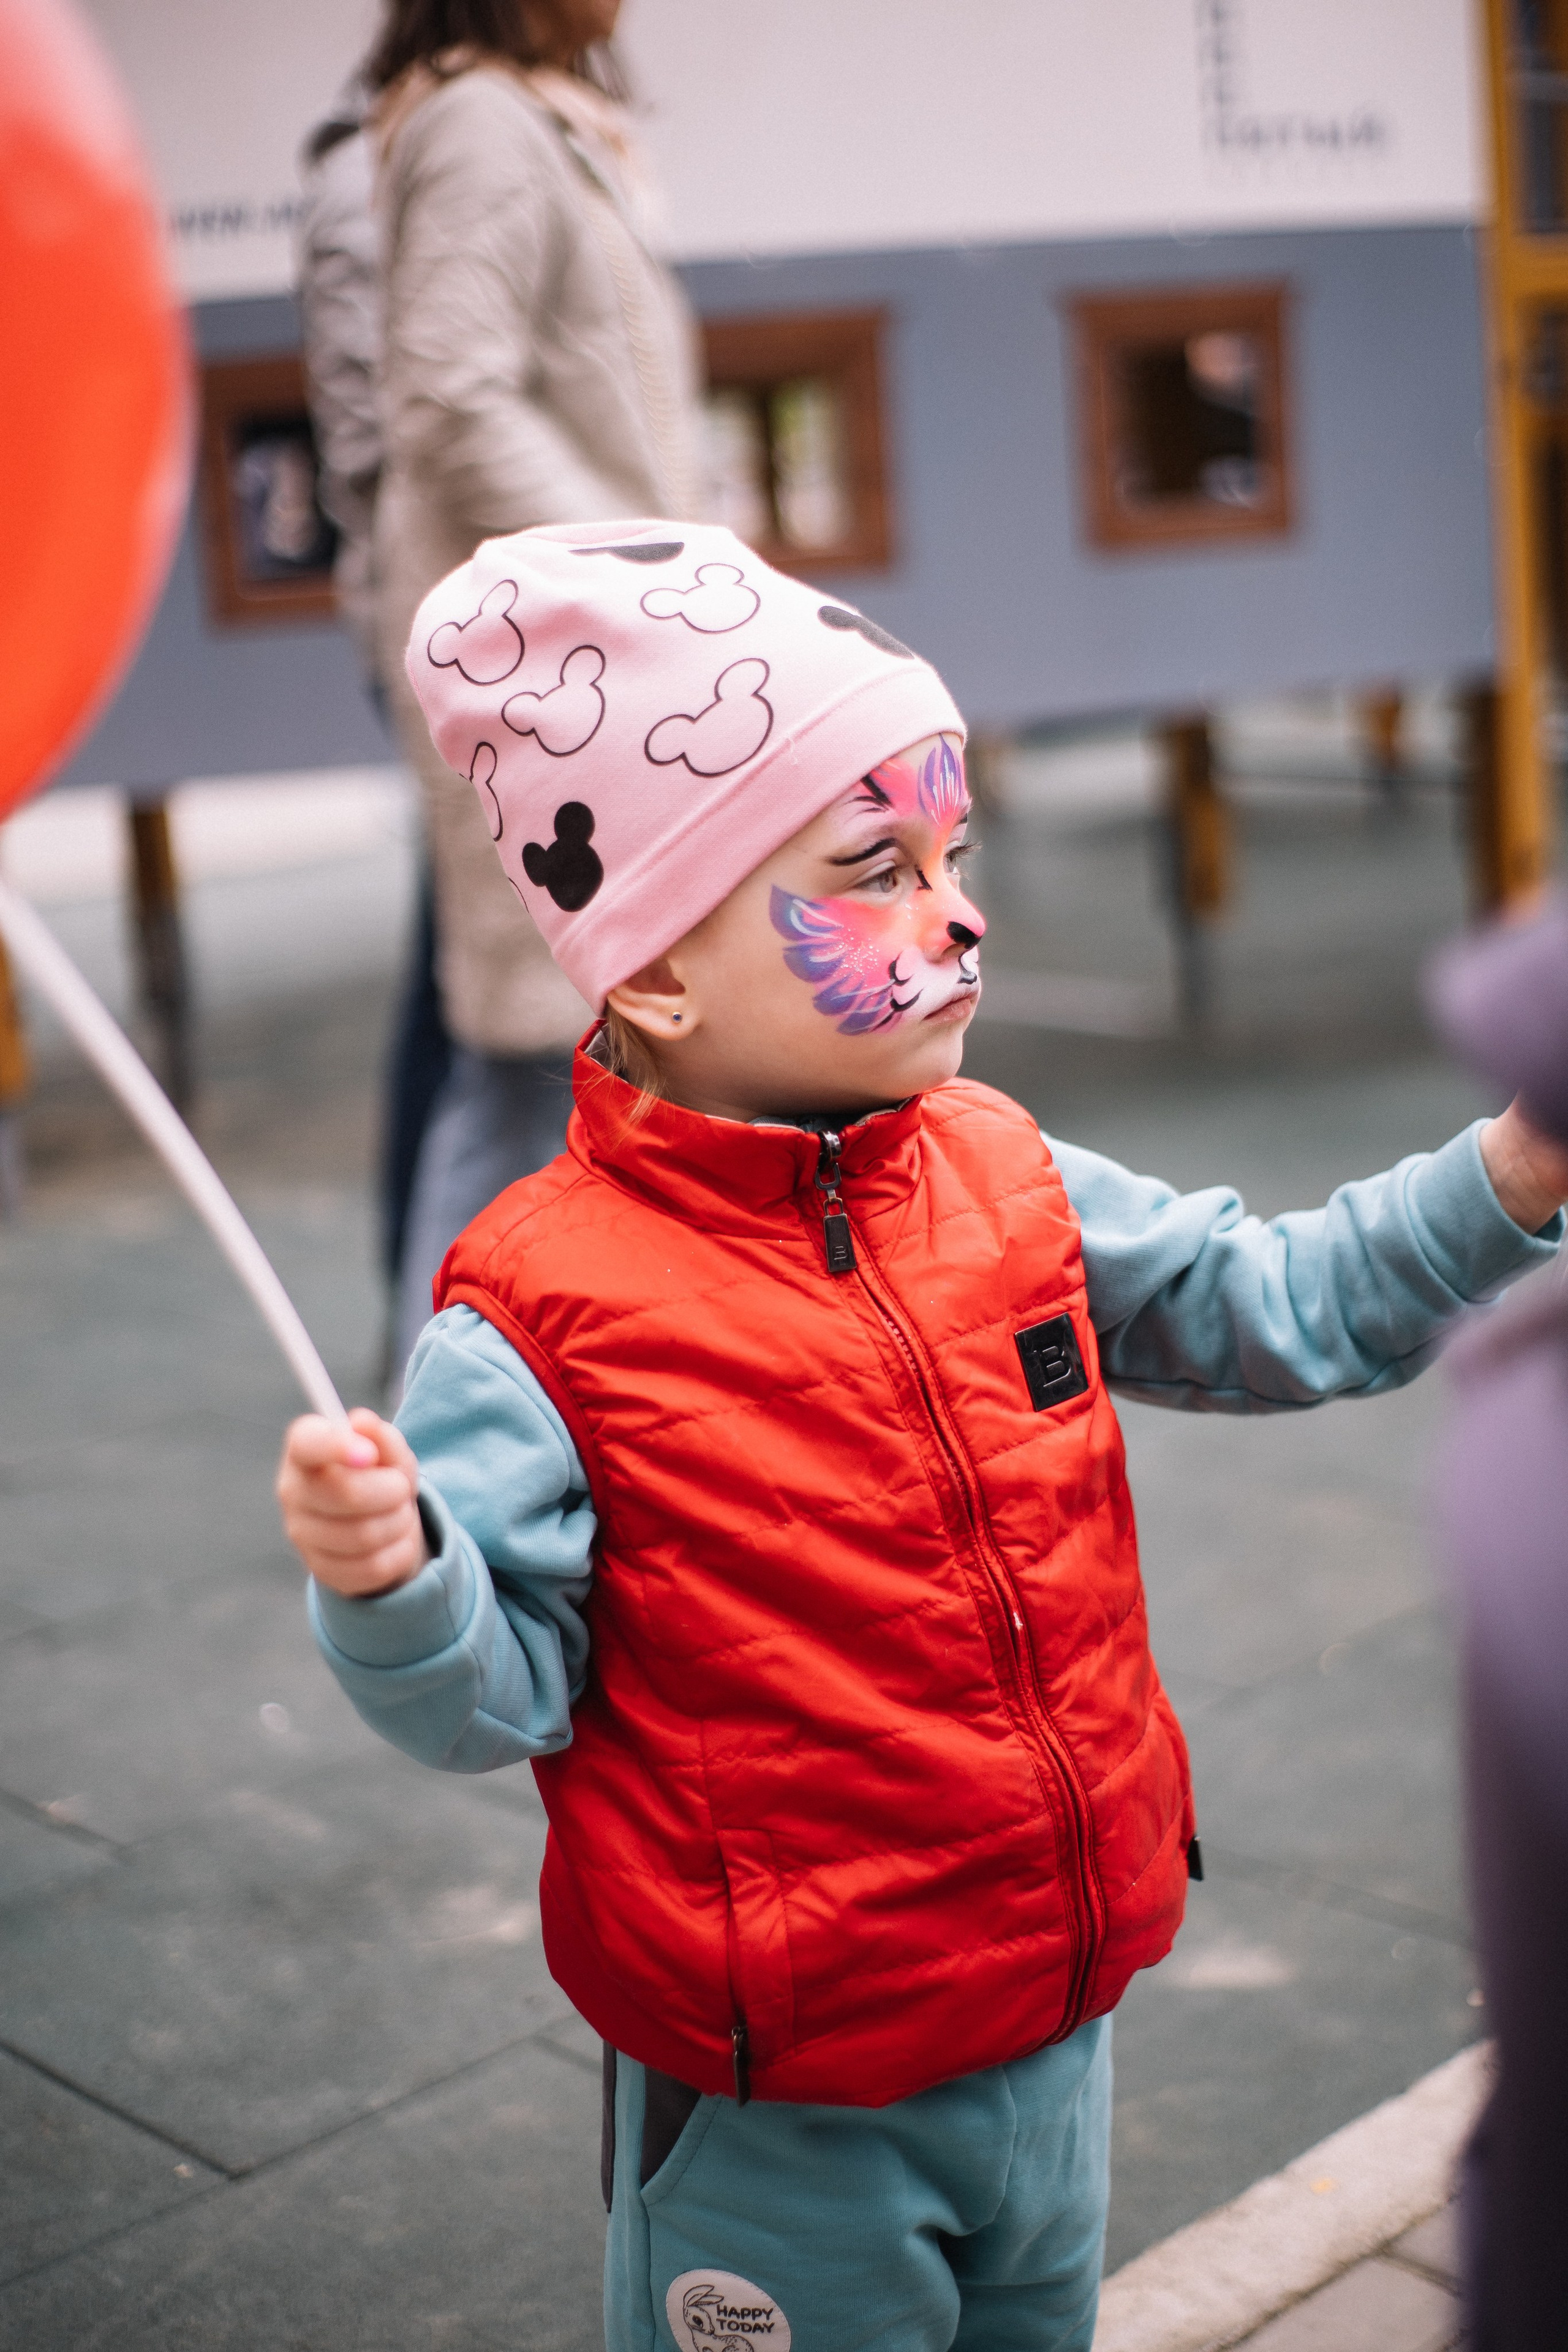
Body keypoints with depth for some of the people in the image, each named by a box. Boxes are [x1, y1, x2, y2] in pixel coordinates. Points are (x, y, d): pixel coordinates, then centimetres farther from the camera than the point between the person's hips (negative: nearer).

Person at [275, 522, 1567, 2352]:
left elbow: (1278, 1314, 6)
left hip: (1053, 2022, 6)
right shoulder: (545, 1310, -21)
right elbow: (500, 1700, -17)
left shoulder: (1002, 1182, -3)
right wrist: (393, 1582, -37)